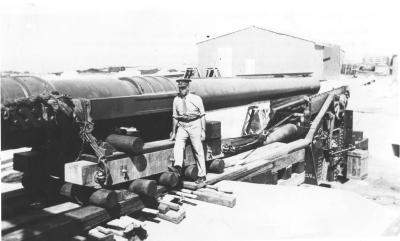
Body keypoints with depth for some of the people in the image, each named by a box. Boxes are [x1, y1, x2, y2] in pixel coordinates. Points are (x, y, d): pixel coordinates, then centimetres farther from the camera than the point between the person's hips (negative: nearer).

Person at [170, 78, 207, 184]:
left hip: (195, 125, -3)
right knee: (178, 145, -23)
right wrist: (173, 132, 14)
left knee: (198, 150, 1)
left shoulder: (196, 99, -4)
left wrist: (203, 131, -4)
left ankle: (202, 176, 9)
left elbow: (202, 115, 0)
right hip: (182, 126, 3)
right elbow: (175, 117, 11)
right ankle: (178, 167, -37)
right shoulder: (176, 100, 4)